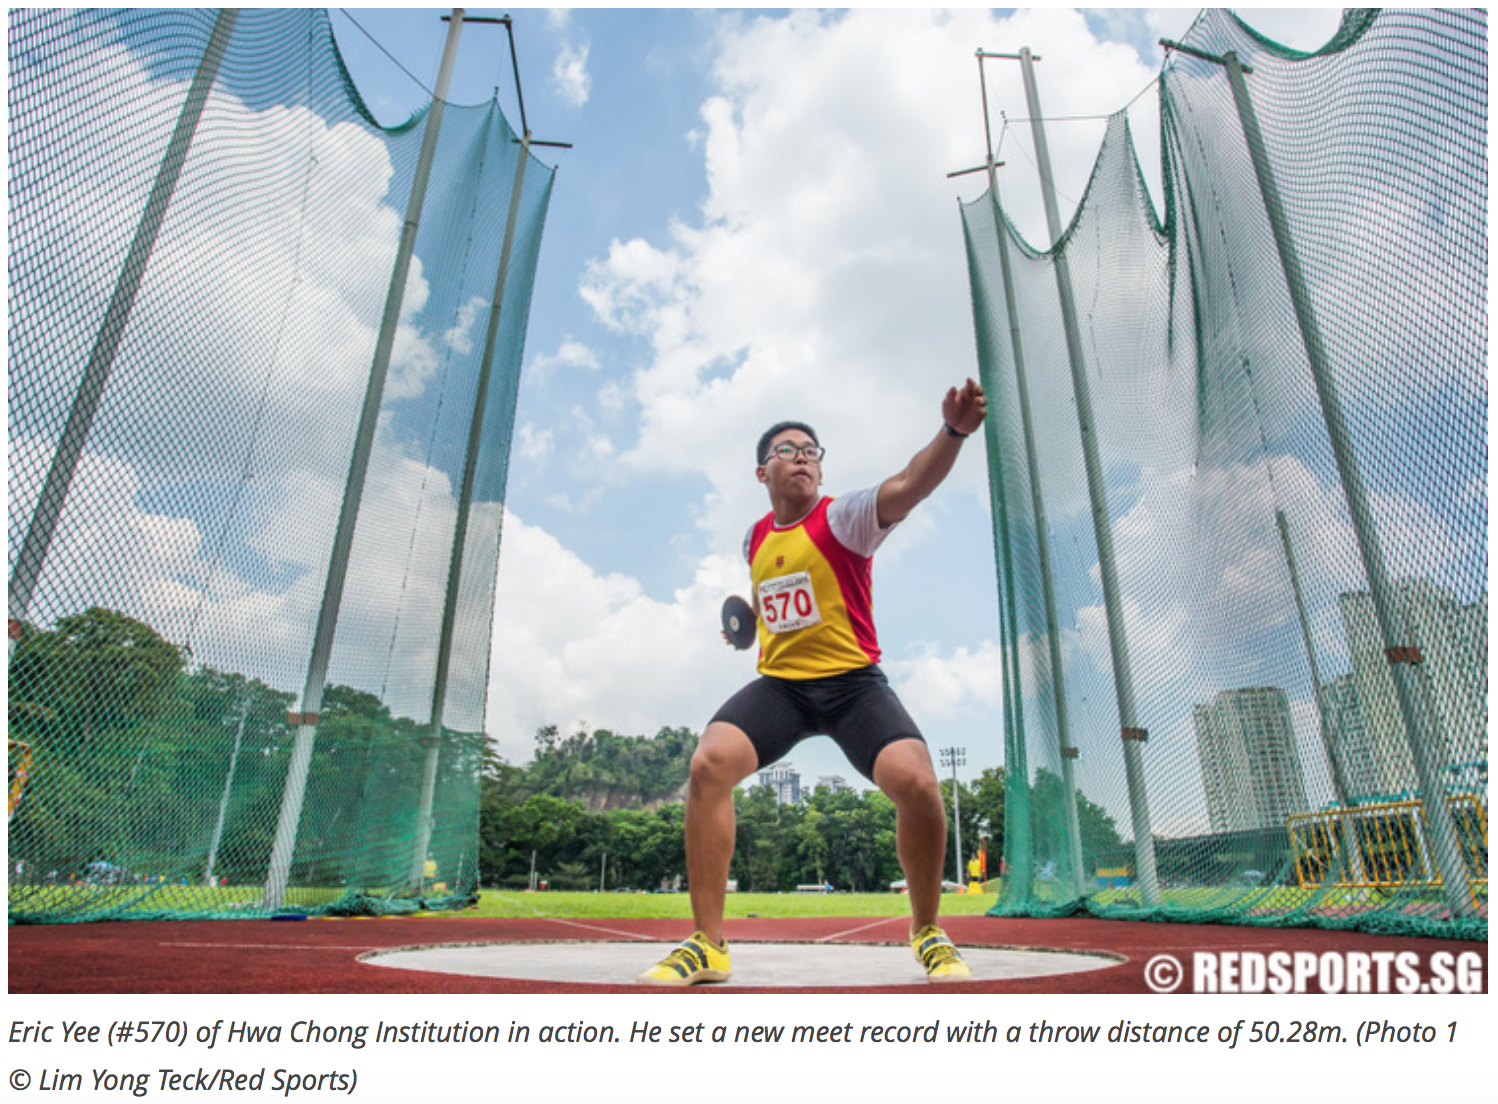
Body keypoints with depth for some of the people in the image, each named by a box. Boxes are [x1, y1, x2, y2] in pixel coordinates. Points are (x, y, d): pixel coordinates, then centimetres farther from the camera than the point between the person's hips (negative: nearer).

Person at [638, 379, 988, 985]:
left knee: (917, 784, -24)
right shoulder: (754, 540, 9)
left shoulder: (844, 518, -7)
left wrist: (952, 431, -45)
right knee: (708, 764, -21)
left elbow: (908, 485, -28)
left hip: (852, 682, -3)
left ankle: (928, 932, 7)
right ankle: (708, 944, -8)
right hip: (778, 685, 4)